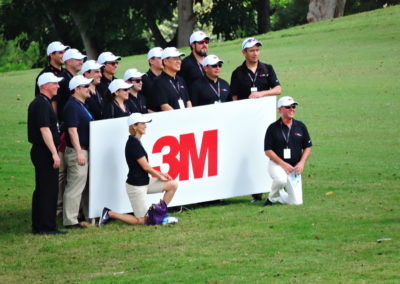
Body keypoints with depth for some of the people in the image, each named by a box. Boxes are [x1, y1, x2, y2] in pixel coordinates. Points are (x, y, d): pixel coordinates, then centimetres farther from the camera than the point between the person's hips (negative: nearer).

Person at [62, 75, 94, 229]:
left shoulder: (81, 105, 16)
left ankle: (89, 215, 23)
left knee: (83, 185, 16)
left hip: (84, 151, 10)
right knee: (75, 187, -8)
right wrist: (79, 152, -26)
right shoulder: (72, 106, -16)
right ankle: (70, 221, -6)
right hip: (77, 151, -10)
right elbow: (72, 130, -22)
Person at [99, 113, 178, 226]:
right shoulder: (134, 144, -21)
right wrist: (159, 176, -1)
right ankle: (110, 214, 4)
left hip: (144, 182, 10)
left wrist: (160, 174, 7)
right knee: (141, 221, -4)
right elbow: (145, 167, -17)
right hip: (136, 186, -10)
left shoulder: (134, 142, 9)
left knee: (173, 185, 7)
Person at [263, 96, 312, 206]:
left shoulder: (300, 126, 6)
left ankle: (277, 197, 27)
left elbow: (307, 147, 11)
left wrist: (301, 163, -7)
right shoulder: (273, 128, -5)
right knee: (281, 179, -39)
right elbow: (268, 151, -6)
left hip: (295, 167, 4)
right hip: (276, 164, -4)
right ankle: (272, 197, -7)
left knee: (296, 201, -5)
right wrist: (283, 164, -18)